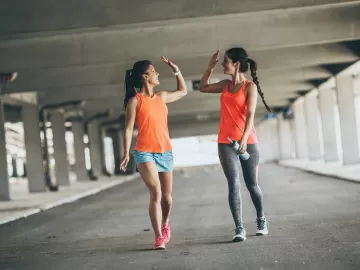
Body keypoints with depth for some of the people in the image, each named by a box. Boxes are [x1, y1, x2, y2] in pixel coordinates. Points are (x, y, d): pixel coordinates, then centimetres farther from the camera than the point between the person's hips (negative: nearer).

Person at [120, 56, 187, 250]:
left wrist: (176, 70, 22)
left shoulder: (162, 97, 11)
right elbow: (128, 128, -8)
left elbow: (183, 91, 30)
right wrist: (126, 152, -16)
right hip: (145, 153, -5)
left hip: (165, 152, 5)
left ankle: (165, 225, 39)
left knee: (167, 196, 10)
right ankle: (159, 237, -14)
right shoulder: (135, 101, -5)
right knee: (155, 193, -19)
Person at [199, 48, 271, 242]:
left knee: (251, 184, 7)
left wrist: (244, 139, -25)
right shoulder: (226, 85, 12)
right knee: (234, 185, -9)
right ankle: (239, 229, -11)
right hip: (225, 143, 3)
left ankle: (261, 220, 29)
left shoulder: (250, 86, -4)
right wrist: (210, 67, 16)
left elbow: (250, 115, -13)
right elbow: (203, 87, 27)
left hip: (248, 142, -3)